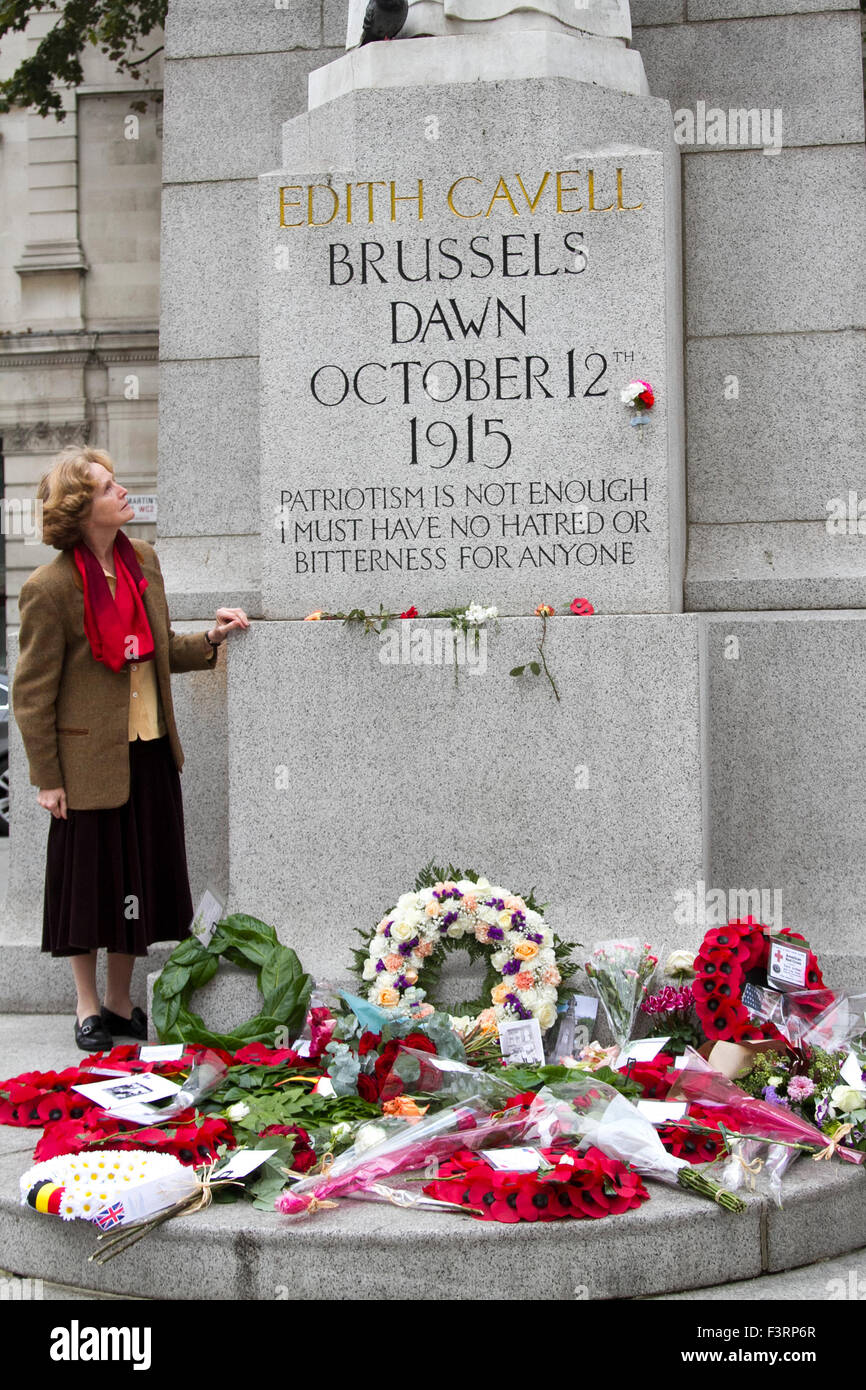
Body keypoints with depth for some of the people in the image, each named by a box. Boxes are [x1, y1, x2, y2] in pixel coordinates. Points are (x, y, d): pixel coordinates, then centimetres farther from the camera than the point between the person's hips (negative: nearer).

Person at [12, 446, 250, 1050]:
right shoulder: (49, 589, -15)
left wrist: (210, 639, 0)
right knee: (92, 882, 7)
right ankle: (89, 1007, 25)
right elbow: (32, 694, -10)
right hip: (92, 761, -6)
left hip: (151, 754, 6)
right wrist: (47, 778, -9)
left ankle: (122, 1003, 30)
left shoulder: (143, 559, 5)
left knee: (141, 882, 13)